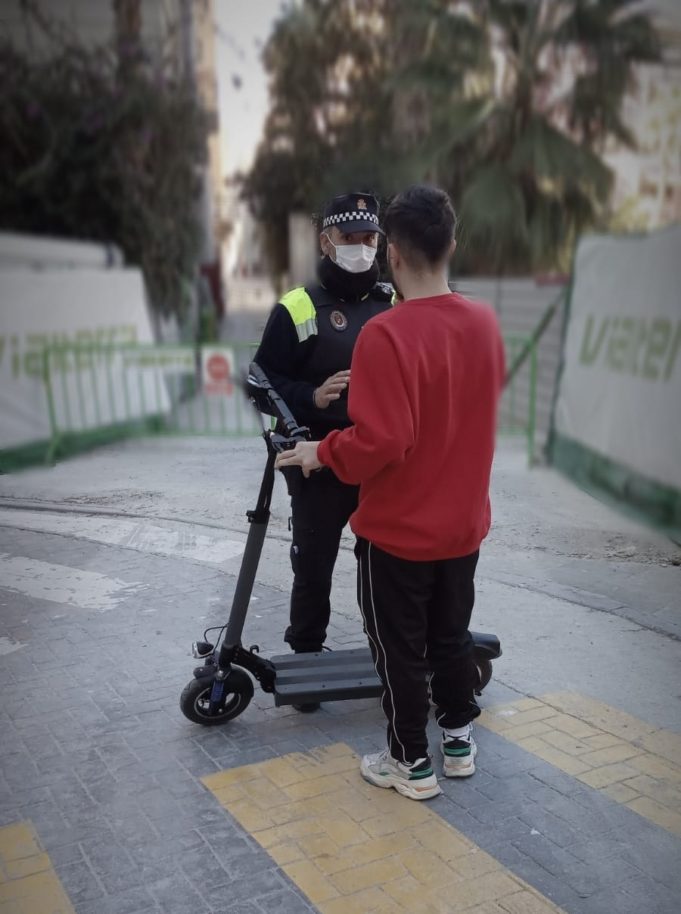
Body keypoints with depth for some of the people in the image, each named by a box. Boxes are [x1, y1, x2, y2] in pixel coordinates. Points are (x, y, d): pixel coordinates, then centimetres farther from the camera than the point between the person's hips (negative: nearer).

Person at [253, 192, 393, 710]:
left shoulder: (394, 305, 9)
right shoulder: (298, 310, -3)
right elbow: (266, 379, -3)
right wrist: (312, 397, -21)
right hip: (320, 466, -3)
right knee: (314, 566, 9)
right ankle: (306, 656, 27)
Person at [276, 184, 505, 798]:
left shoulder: (386, 335, -25)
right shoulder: (486, 323, -3)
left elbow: (379, 442, -27)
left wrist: (321, 453, -10)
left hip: (398, 530, -6)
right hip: (464, 524, 6)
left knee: (400, 648, 12)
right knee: (452, 634, 23)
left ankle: (412, 764, 26)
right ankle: (460, 739, 38)